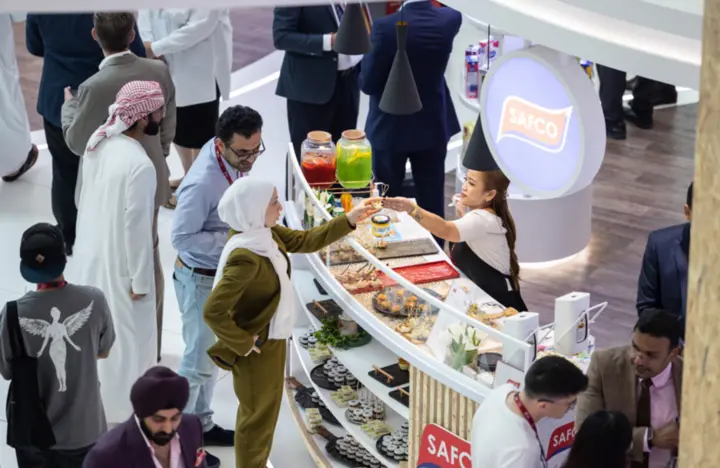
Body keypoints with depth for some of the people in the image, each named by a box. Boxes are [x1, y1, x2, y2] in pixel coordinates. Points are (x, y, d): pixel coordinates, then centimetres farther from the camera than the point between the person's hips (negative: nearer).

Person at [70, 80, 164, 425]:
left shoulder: (98, 143, -4)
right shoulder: (140, 165, -29)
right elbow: (136, 227, -24)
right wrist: (140, 281, -15)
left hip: (91, 255, 8)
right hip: (119, 266, -8)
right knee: (128, 342, 10)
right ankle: (121, 416, 23)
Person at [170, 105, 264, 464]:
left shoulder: (235, 159, -7)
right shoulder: (202, 183, -34)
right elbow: (181, 237, -27)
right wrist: (233, 239, -28)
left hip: (224, 273, 8)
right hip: (201, 279, -8)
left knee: (212, 354, 22)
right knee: (199, 361, 6)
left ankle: (201, 425, 40)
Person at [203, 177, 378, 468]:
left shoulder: (265, 234, -7)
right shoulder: (245, 258, -34)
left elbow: (306, 241, 8)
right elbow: (212, 312, -35)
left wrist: (350, 220, 1)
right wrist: (242, 344, -23)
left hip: (271, 338, 9)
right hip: (257, 349, -9)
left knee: (263, 411, 27)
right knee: (258, 417, 10)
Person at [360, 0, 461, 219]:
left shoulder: (386, 27, -24)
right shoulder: (449, 20, -10)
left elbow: (368, 84, -14)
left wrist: (371, 50, 2)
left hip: (391, 128, -3)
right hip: (433, 126, 3)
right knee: (432, 202, 11)